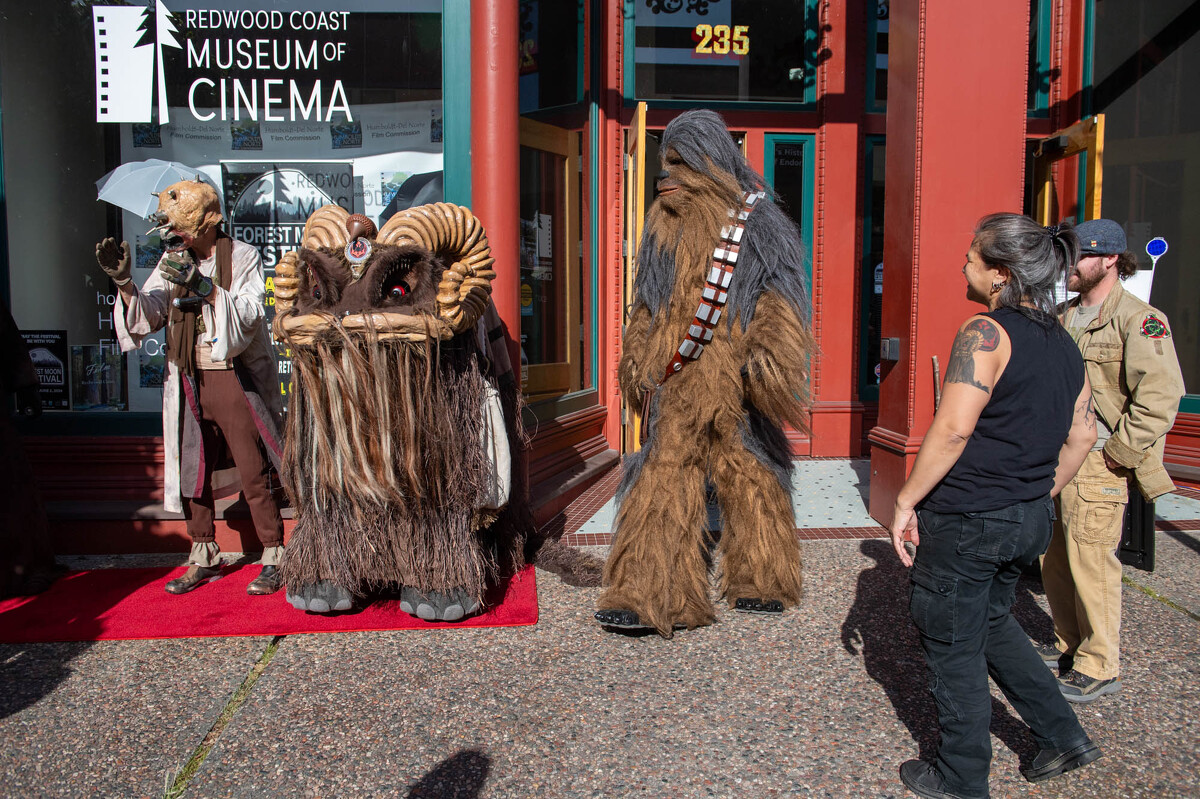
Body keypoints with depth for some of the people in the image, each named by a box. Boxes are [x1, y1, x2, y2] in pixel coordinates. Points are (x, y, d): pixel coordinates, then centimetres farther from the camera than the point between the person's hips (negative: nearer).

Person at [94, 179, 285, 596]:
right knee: (193, 471, 10)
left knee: (253, 473, -4)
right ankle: (204, 558, 23)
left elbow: (249, 315, -15)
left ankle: (273, 558, 8)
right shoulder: (173, 261, 11)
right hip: (189, 381, 5)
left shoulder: (242, 256, -2)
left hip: (233, 378, -5)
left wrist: (204, 286, -25)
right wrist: (124, 283, -12)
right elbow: (148, 316, 4)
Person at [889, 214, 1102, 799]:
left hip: (966, 518, -8)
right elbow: (1082, 433, 14)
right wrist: (1040, 495, 21)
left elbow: (953, 427, -25)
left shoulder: (986, 333, -17)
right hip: (1029, 521, 8)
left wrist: (907, 500, -16)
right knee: (990, 621, 29)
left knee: (953, 646, 9)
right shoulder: (1063, 344, 8)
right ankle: (1063, 736, 32)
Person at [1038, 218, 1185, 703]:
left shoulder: (1139, 320, -11)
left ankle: (1099, 668, 11)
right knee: (1054, 558, 14)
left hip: (1097, 464, -8)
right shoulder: (1064, 318, 14)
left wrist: (1119, 453, -17)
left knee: (1091, 562, -3)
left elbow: (1161, 395, -20)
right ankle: (1069, 644, 31)